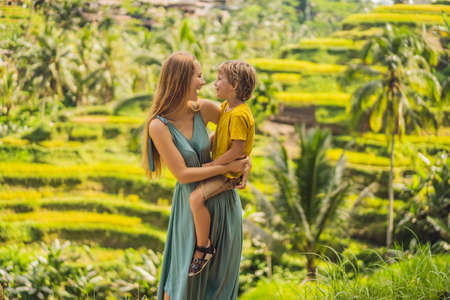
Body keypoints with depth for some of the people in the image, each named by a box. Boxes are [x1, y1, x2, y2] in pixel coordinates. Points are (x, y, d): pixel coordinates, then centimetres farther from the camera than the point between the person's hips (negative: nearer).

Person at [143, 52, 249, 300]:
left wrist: (243, 163, -2)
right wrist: (228, 167, -20)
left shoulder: (204, 109, -9)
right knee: (184, 274, 5)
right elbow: (182, 174, -21)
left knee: (219, 275, 15)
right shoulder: (158, 126, -20)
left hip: (224, 199, 4)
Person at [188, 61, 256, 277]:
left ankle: (204, 247, -13)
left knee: (196, 198, -26)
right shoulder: (226, 106, 7)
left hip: (229, 172, -11)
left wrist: (213, 165, -21)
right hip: (219, 166, 11)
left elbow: (237, 149, -27)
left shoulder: (239, 115, -25)